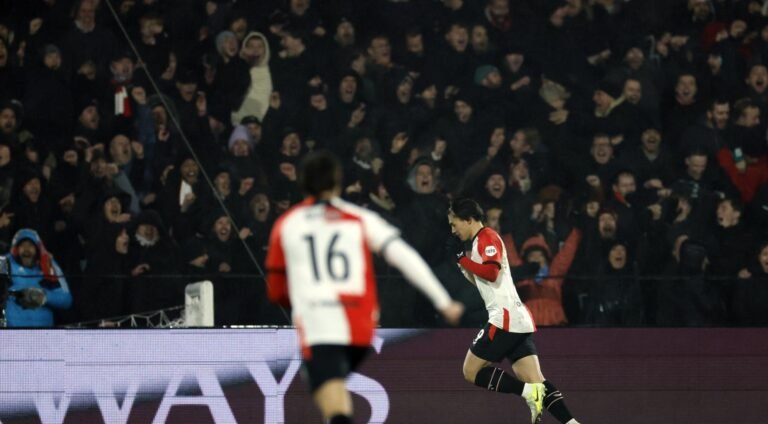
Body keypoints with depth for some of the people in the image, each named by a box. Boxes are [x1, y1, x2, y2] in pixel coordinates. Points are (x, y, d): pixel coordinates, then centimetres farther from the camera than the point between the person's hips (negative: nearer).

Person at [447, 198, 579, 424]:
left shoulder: (487, 238, -5)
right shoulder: (480, 241, 24)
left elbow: (491, 272, -21)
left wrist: (462, 258, -10)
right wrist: (462, 265, 19)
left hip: (505, 319, -10)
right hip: (519, 321, 10)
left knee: (471, 371, 0)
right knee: (536, 382, -1)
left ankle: (528, 391, -16)